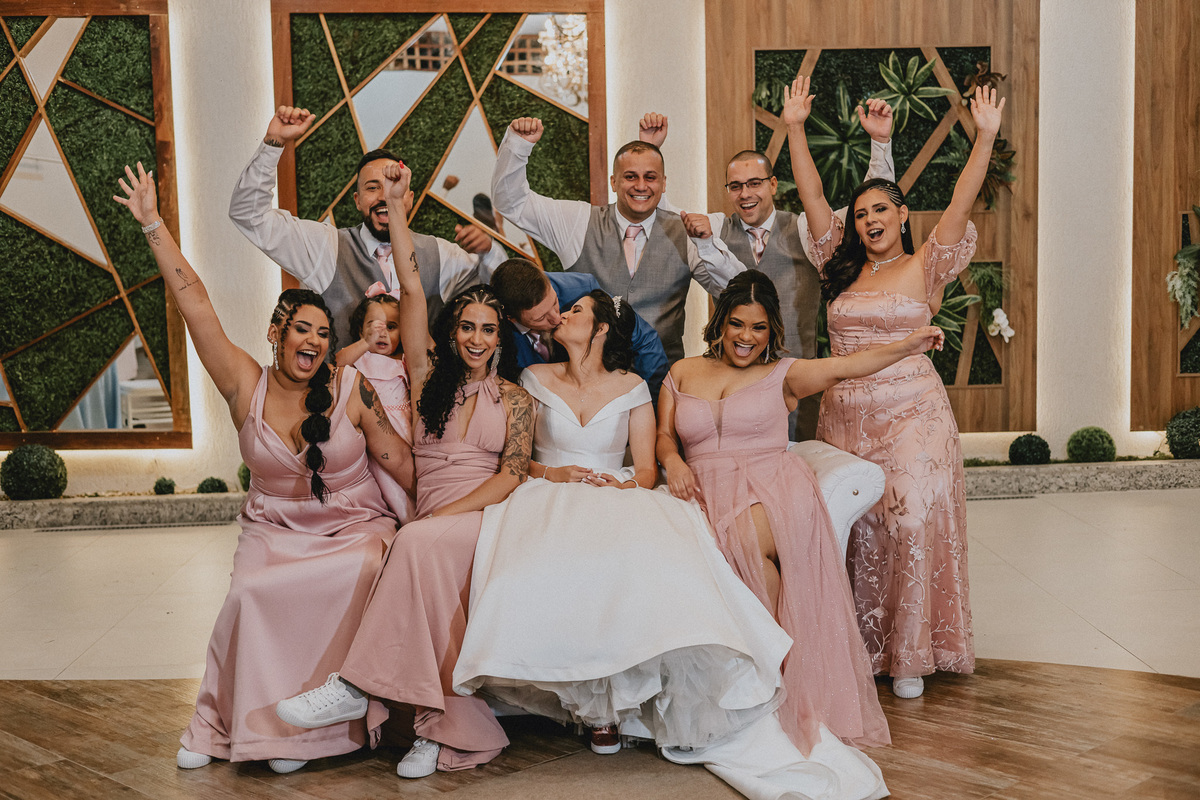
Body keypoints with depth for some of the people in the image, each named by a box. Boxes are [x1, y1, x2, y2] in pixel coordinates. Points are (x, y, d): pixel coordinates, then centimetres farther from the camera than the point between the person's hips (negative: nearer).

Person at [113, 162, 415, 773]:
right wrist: (152, 225, -5)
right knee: (252, 594, -29)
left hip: (353, 528, 0)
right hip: (273, 532, 1)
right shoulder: (246, 386, -2)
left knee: (364, 574, -32)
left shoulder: (352, 391, -4)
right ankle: (226, 722, -9)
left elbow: (399, 460, 0)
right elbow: (194, 301, -4)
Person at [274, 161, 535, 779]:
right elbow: (411, 288, 10)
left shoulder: (514, 398, 12)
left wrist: (444, 513, -13)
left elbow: (513, 474, 1)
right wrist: (395, 205, 7)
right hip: (432, 524, 2)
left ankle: (357, 687, -33)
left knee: (420, 543, -33)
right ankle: (455, 731, -28)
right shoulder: (428, 379, 15)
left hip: (490, 521, -2)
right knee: (426, 563, -30)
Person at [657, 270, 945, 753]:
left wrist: (908, 347, -18)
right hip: (709, 490, 2)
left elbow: (844, 367, -3)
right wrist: (672, 460, -7)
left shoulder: (781, 374, 12)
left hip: (772, 482, -2)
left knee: (747, 539, -35)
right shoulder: (683, 373, 20)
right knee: (738, 544, -32)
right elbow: (663, 435, 17)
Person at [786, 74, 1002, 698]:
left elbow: (961, 203, -9)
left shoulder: (924, 267, 2)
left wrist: (985, 137, -18)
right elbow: (811, 196, 7)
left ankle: (908, 656, 3)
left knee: (914, 524, -10)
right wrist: (794, 128, 3)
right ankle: (864, 649, 16)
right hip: (845, 416, 3)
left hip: (913, 415, -3)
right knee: (856, 532, 3)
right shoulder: (841, 268, 11)